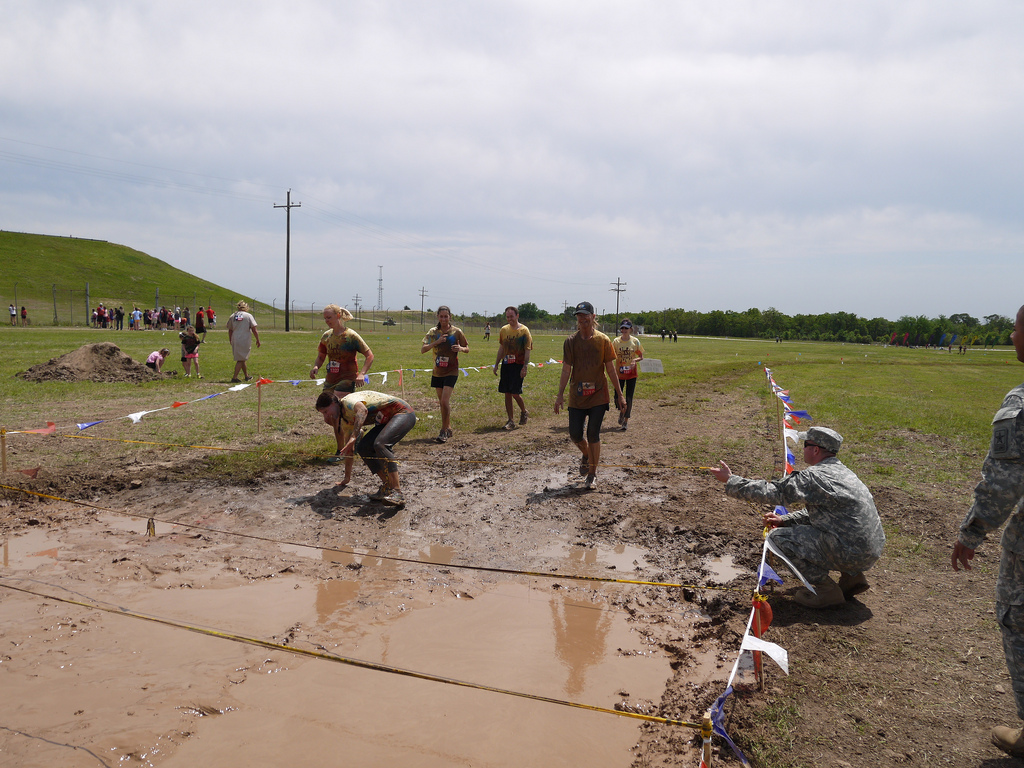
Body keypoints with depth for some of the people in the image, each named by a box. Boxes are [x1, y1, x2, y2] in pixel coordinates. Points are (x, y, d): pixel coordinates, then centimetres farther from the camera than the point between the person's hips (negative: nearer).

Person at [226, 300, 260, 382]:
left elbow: (230, 330, 13)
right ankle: (234, 377, -8)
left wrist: (230, 341, 24)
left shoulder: (232, 316, 9)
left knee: (241, 359, 18)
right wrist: (258, 340, 3)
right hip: (245, 341, -5)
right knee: (241, 360, -1)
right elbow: (254, 330, -5)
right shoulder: (248, 316, -2)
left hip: (235, 340, 5)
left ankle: (247, 376, 31)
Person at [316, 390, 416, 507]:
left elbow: (363, 410, -42)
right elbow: (349, 449, 22)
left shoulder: (348, 401, -17)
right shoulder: (345, 422, 12)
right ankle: (387, 485, -2)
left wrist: (354, 437, -51)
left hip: (404, 413, -10)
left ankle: (396, 492, -37)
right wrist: (347, 478, 27)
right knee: (362, 448, 0)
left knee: (380, 444, -30)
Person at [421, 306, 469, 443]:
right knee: (442, 402, 12)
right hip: (437, 372, 4)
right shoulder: (433, 332, 2)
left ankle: (444, 431, -6)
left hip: (451, 371, -4)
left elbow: (467, 348, 5)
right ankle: (448, 428, 26)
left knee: (444, 401, -15)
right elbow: (422, 349, -6)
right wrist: (436, 342, -20)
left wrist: (461, 348, -18)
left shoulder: (457, 332, -4)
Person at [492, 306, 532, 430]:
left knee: (515, 393, -9)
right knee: (507, 393, 4)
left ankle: (524, 412, 19)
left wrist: (525, 367, -15)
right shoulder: (504, 330, 9)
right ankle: (510, 421, 11)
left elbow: (527, 351, -7)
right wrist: (496, 364, 15)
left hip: (518, 365, -5)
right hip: (506, 365, 5)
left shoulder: (524, 330, -5)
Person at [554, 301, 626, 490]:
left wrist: (619, 394, 1)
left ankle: (592, 474, 11)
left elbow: (610, 369, 1)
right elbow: (566, 370, 1)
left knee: (593, 435, -4)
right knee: (575, 435, 3)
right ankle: (587, 455, 38)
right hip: (577, 396, 2)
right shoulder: (571, 341, 1)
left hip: (598, 396, -2)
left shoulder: (603, 340, -2)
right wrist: (560, 395, -5)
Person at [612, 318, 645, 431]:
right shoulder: (616, 341, -2)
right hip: (619, 373, 1)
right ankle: (622, 412, 34)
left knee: (629, 398, 0)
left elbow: (641, 357, 3)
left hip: (631, 373, -1)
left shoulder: (635, 341, -3)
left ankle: (626, 420, 11)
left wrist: (635, 360, -18)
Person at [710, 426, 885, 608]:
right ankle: (852, 577, 18)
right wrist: (784, 520, 15)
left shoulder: (813, 477, -15)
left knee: (778, 537, -6)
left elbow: (772, 492, -12)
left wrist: (730, 481, -2)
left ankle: (826, 589, -3)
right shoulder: (842, 471, 15)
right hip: (870, 553, 9)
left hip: (851, 553, -9)